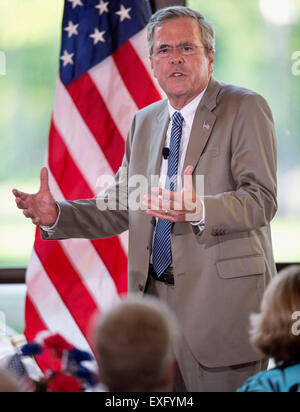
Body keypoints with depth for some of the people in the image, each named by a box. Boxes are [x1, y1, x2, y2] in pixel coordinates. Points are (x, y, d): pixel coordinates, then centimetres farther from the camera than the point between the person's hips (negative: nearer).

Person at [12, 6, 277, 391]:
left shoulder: (245, 108, -3)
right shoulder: (144, 121, 17)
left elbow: (261, 200, -13)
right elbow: (119, 208, 18)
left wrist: (198, 210, -31)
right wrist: (56, 215, 1)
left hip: (222, 297, -5)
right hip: (155, 295, 5)